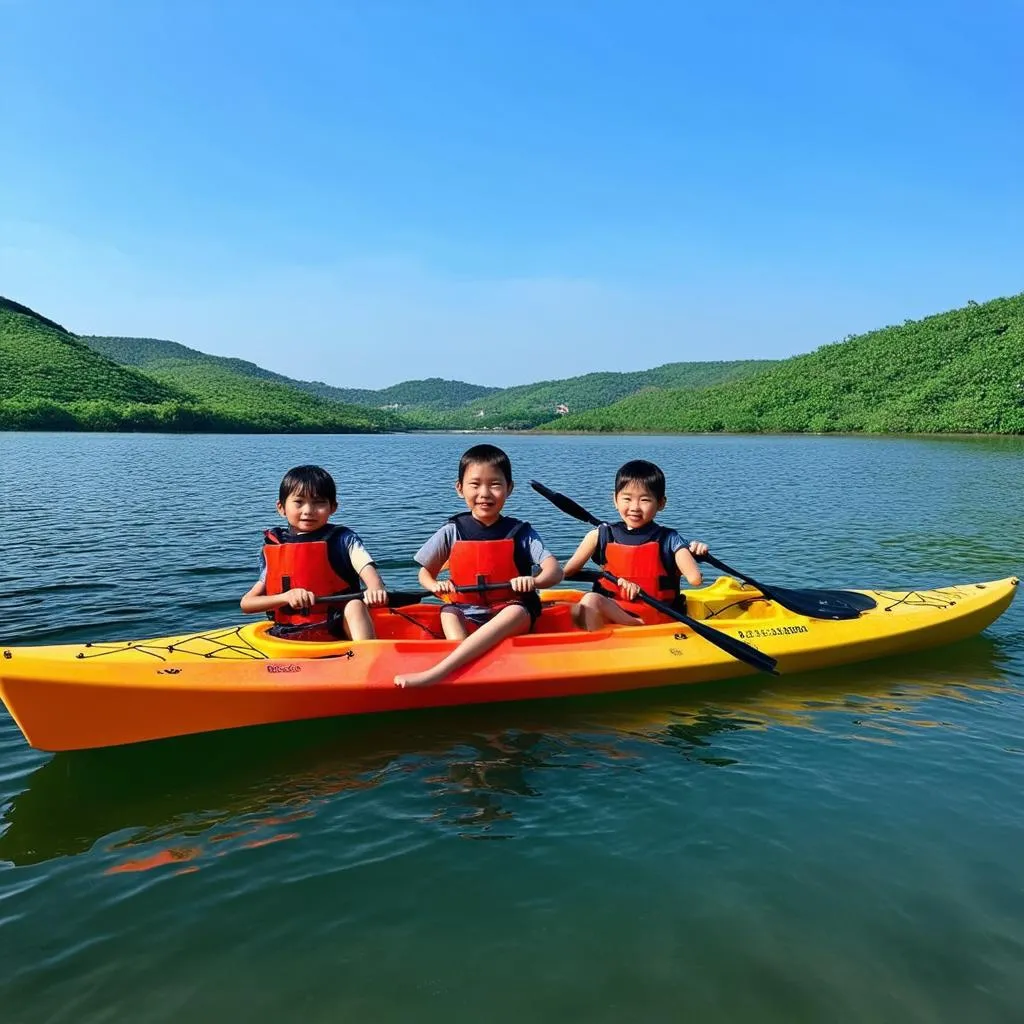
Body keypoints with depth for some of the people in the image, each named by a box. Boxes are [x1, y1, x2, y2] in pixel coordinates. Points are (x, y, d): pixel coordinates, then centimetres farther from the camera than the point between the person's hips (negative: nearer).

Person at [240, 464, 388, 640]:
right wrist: (287, 596, -15)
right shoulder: (273, 548, 9)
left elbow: (366, 567, -17)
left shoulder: (342, 539, 3)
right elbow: (246, 604, 5)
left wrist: (376, 589, -42)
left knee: (355, 606, -29)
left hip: (338, 630, -3)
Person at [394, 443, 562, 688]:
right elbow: (425, 572, 11)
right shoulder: (452, 531, 2)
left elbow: (555, 571, -10)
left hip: (510, 616, -2)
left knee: (517, 612, -35)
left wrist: (534, 581, -34)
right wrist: (435, 585, -13)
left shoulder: (521, 532, -1)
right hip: (466, 617, 2)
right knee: (448, 613, -28)